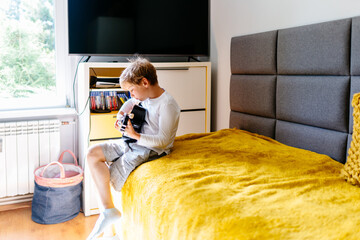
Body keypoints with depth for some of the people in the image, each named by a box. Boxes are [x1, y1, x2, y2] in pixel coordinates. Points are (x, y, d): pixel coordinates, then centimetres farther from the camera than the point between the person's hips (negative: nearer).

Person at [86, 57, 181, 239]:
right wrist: (122, 112, 10)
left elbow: (163, 141, -22)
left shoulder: (167, 105, -20)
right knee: (93, 153, -7)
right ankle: (107, 210, -10)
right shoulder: (145, 96, 6)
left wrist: (135, 135, -28)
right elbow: (131, 102, 31)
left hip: (151, 150, -9)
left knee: (107, 178, -17)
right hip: (133, 142, 9)